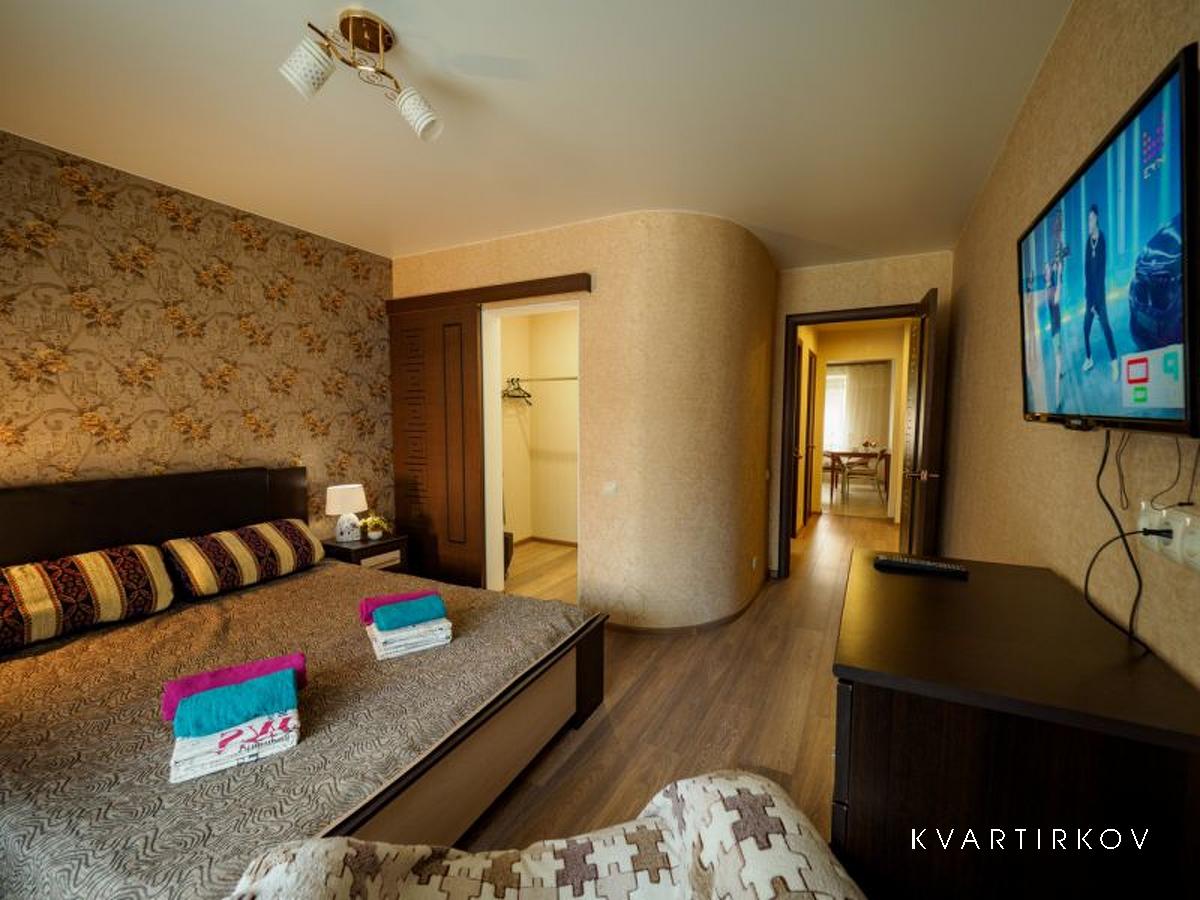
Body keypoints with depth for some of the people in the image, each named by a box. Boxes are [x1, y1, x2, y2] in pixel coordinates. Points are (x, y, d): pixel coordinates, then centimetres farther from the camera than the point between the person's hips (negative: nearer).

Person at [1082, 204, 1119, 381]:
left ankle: (1115, 361, -2)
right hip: (1089, 292, 7)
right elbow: (1086, 268, 8)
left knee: (1105, 326, -7)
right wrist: (1087, 295, 3)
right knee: (1086, 327, 12)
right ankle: (1089, 359, 24)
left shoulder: (1101, 241, -14)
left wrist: (1096, 300, -17)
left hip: (1099, 294, -7)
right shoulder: (1089, 241, 7)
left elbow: (1101, 273, -16)